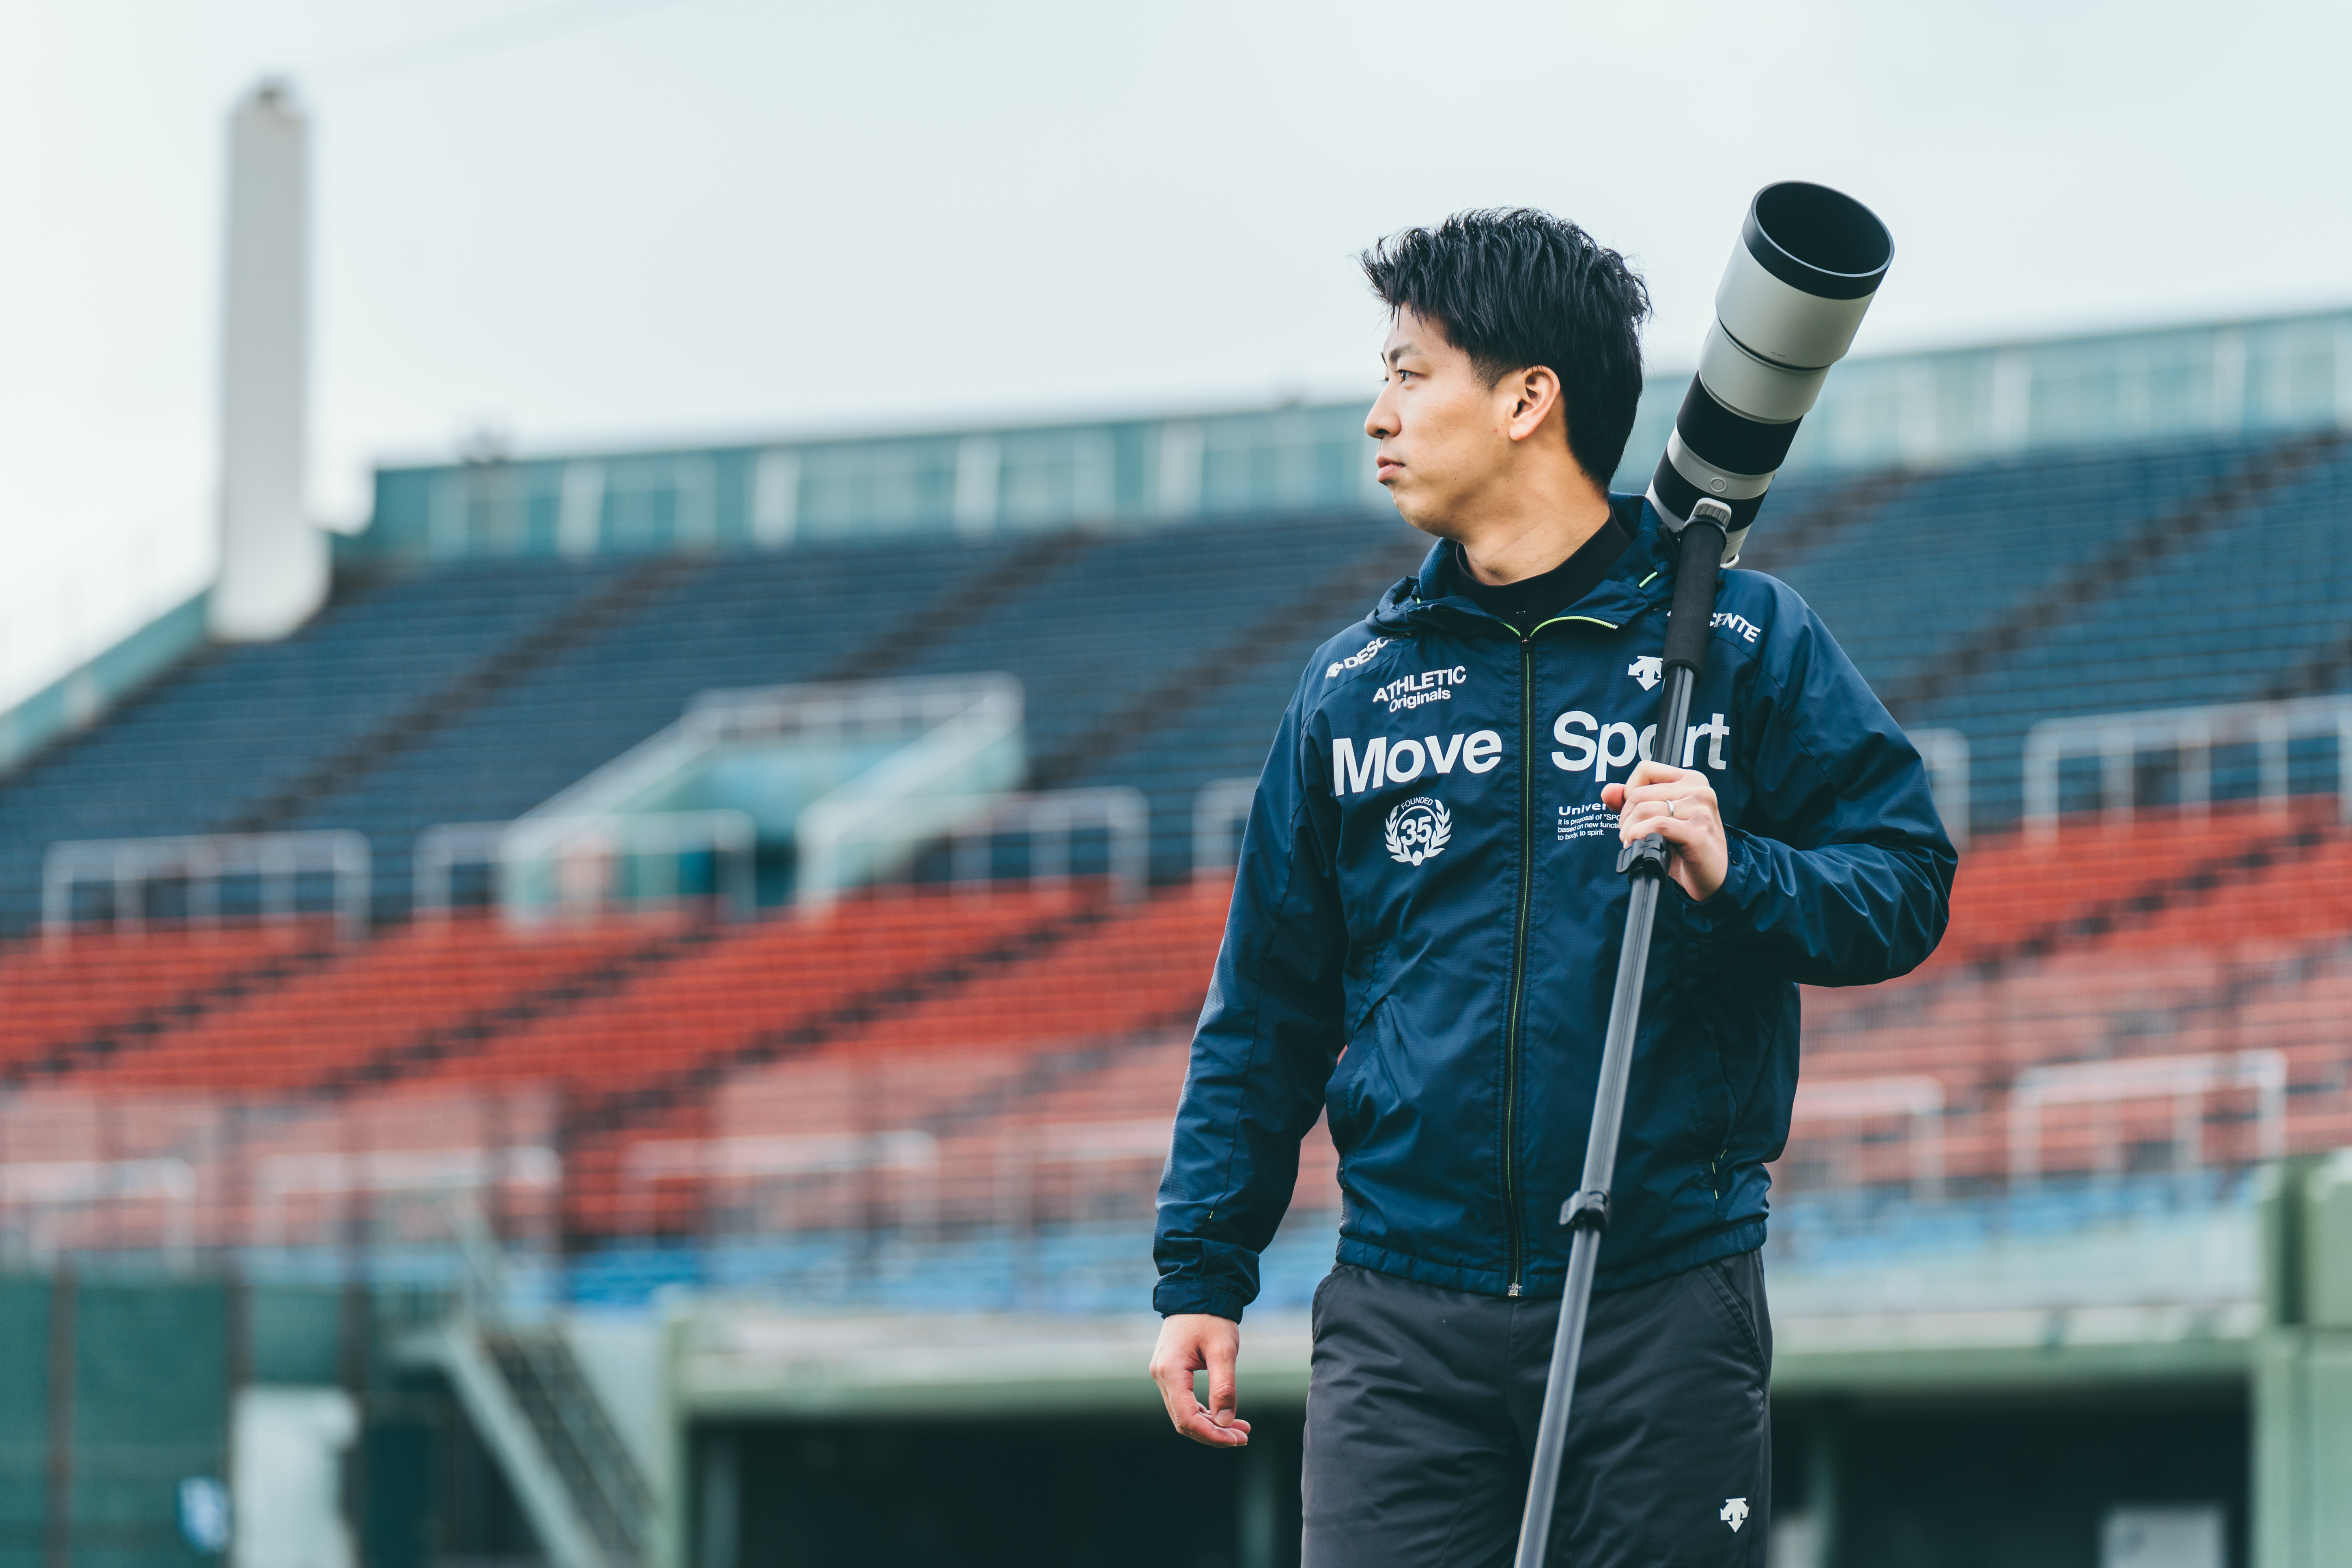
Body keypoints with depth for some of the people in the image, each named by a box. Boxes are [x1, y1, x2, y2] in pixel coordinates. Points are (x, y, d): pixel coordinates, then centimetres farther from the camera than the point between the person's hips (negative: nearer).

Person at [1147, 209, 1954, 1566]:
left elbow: (1907, 884, 1)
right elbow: (1267, 1005, 15)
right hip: (1404, 1324, 2)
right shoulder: (1352, 686, 12)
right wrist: (1203, 1272, 11)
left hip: (1669, 1309, -2)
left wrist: (1737, 878, -18)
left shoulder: (1741, 640, 3)